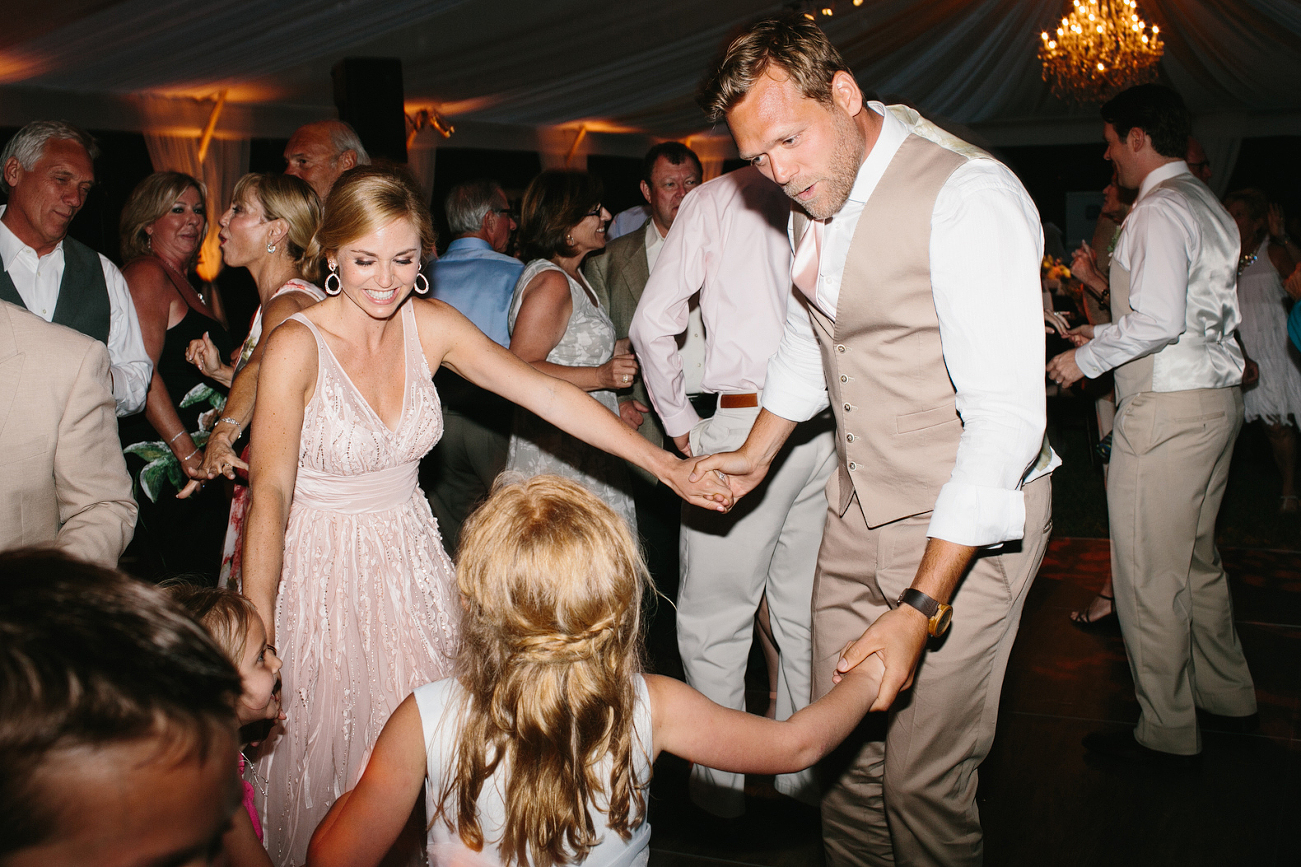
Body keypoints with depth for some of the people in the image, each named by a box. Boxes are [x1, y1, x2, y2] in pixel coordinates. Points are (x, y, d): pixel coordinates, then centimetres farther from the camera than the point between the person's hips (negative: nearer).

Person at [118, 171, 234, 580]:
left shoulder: (184, 284, 21)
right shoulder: (146, 273, -7)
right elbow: (143, 373, -17)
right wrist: (186, 450, -19)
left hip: (196, 461, 9)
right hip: (161, 459, -9)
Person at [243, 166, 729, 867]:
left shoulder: (430, 326, -4)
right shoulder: (297, 344, -18)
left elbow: (543, 393, -7)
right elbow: (270, 493, -26)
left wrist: (664, 463, -13)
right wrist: (255, 635, -36)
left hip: (410, 559, 4)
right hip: (322, 566, -4)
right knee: (327, 751, 7)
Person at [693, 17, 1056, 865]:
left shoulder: (968, 197, -23)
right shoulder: (816, 193, 3)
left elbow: (1006, 417, -28)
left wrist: (923, 608, -32)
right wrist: (757, 453, 27)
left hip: (969, 524, -7)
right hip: (859, 507, 7)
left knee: (924, 777, -1)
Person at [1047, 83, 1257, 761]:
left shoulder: (1159, 210, -15)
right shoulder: (1208, 206, 16)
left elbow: (1160, 320, -25)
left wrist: (1085, 359, -12)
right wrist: (1108, 334, 22)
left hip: (1166, 411, -10)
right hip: (1216, 399, 10)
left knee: (1148, 576, -1)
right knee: (1197, 560, 22)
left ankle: (1165, 730, 10)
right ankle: (1225, 691, 36)